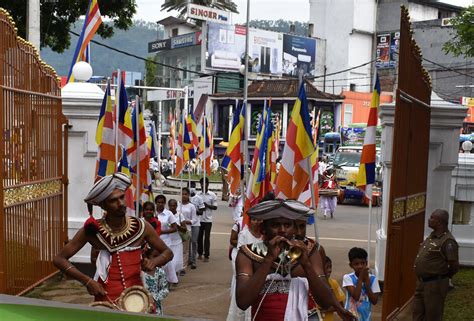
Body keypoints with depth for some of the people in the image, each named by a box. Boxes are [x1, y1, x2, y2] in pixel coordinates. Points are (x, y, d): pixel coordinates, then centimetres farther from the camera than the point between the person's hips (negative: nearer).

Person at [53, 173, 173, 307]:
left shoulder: (141, 227, -4)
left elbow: (167, 252, 9)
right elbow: (59, 259, -3)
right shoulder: (92, 230, -8)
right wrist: (87, 281, -14)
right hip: (106, 300, -1)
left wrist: (154, 261, -13)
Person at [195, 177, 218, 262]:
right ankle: (200, 253, 21)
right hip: (199, 219, 2)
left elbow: (215, 207, -2)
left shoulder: (212, 195, -2)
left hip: (208, 219, -2)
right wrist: (198, 210, -16)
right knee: (199, 237, 9)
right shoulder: (197, 194, 5)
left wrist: (207, 205, -17)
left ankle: (206, 255, 4)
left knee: (207, 237, 0)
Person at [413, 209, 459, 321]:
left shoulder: (448, 241, -20)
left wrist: (442, 277, -1)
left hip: (435, 285, -9)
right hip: (421, 282, 9)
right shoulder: (432, 236, 9)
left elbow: (454, 267, -18)